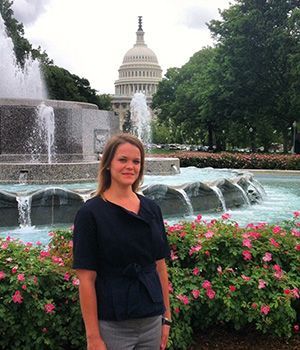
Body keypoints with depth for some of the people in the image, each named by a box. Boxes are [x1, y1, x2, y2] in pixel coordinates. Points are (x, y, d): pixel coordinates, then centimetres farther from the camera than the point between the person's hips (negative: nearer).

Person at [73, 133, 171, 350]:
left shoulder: (152, 209, 4)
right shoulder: (91, 213, -10)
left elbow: (160, 266, 8)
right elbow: (86, 279, -12)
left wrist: (166, 316, 8)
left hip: (151, 322, 5)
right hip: (112, 326, -4)